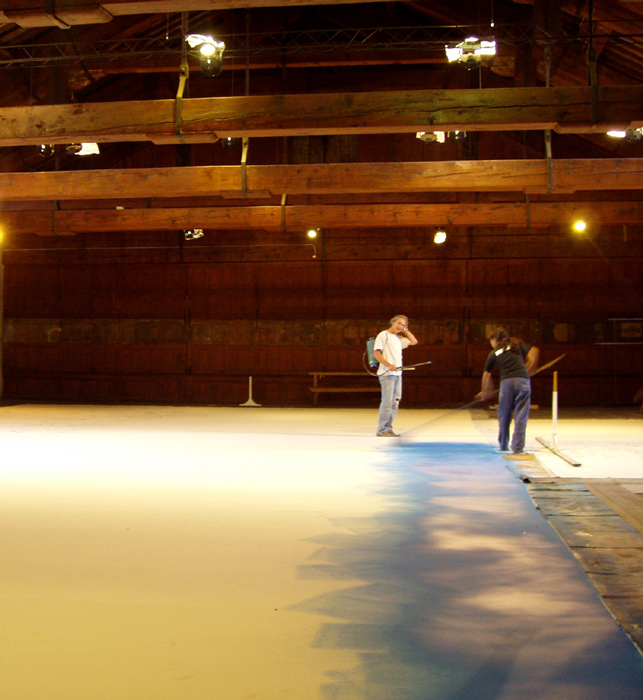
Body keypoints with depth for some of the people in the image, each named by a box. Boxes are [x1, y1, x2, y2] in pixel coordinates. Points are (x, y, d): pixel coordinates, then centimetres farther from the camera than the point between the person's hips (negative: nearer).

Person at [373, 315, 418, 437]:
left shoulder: (399, 338, 19)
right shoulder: (383, 335, -2)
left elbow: (414, 341, 27)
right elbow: (376, 353, -10)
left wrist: (405, 330, 19)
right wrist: (388, 365, -21)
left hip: (397, 373, 8)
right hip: (387, 373, -8)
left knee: (395, 402, 7)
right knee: (387, 402, -11)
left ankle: (388, 428, 12)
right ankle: (381, 430, -7)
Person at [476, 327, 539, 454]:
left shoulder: (494, 353, 14)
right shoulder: (517, 343, 17)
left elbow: (486, 374, 20)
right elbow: (534, 351, 8)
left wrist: (485, 391, 34)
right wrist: (529, 368, 20)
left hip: (506, 381, 0)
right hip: (523, 380, 0)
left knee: (504, 415, 14)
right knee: (520, 415, 2)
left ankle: (503, 446, 22)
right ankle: (518, 447, -3)